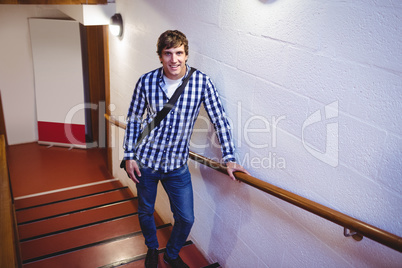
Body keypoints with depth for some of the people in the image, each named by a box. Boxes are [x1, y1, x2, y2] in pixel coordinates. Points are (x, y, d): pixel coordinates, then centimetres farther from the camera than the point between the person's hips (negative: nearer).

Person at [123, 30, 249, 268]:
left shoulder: (202, 82, -13)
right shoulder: (146, 82, -11)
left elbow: (219, 120, -7)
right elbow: (134, 119, 1)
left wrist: (230, 158, -9)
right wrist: (129, 156, -1)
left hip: (177, 165, 0)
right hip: (145, 161, 0)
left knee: (186, 218, 7)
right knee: (146, 212, 19)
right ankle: (152, 249, 50)